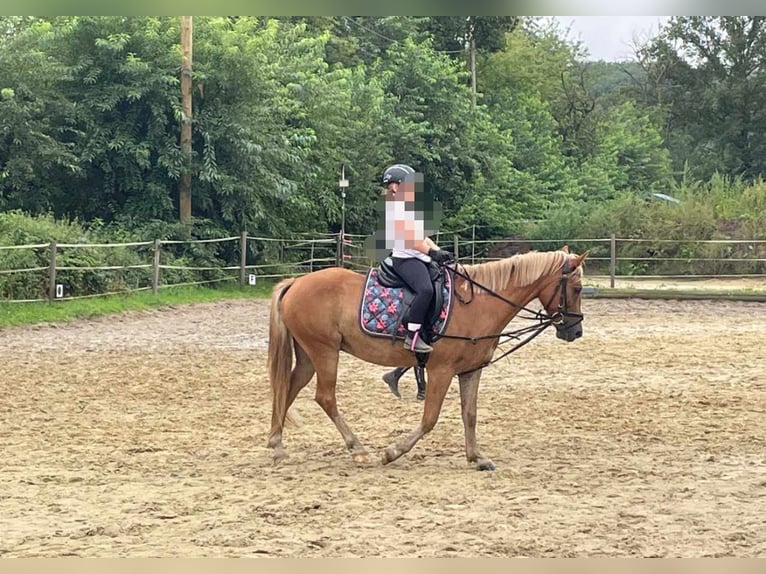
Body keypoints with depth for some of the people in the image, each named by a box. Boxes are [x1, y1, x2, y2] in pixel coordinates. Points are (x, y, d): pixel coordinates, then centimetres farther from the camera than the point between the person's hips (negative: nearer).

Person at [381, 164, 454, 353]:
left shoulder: (412, 208, 21)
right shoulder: (395, 207, -10)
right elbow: (407, 237, -20)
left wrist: (439, 251, 11)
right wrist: (432, 252, -23)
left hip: (421, 259, 11)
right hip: (405, 259, -11)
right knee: (426, 290, -33)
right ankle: (412, 337, -31)